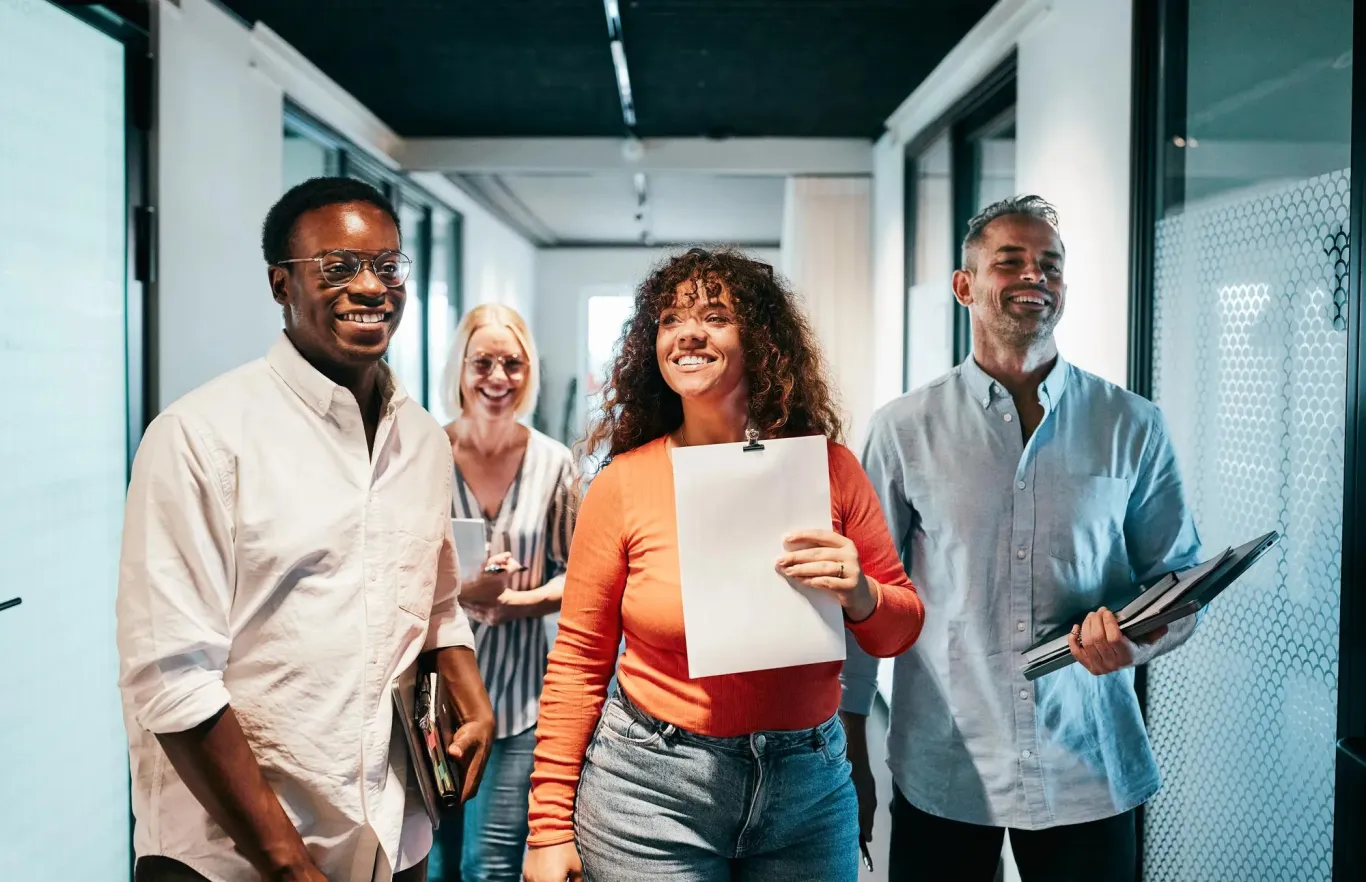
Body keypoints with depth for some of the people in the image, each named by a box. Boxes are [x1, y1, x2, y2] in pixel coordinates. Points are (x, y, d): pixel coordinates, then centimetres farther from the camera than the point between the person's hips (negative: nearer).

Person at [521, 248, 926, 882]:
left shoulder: (827, 468, -3)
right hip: (650, 796, -2)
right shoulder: (624, 482, -8)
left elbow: (900, 628, 5)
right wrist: (550, 827, -3)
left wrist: (858, 596, -18)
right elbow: (578, 661, -3)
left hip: (810, 788, 2)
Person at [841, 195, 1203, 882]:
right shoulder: (904, 429, -3)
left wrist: (1134, 638, -16)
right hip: (940, 775, -1)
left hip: (1089, 774, 1)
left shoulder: (1133, 427, 0)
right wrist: (850, 753, 3)